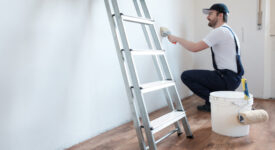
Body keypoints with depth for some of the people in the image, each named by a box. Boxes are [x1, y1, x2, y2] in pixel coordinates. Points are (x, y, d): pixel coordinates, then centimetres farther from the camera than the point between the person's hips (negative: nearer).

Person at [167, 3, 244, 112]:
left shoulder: (219, 31, -15)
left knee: (186, 76, -12)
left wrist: (177, 39, -9)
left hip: (228, 79, -10)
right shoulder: (228, 31, 17)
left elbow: (195, 48, -21)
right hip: (233, 77, 10)